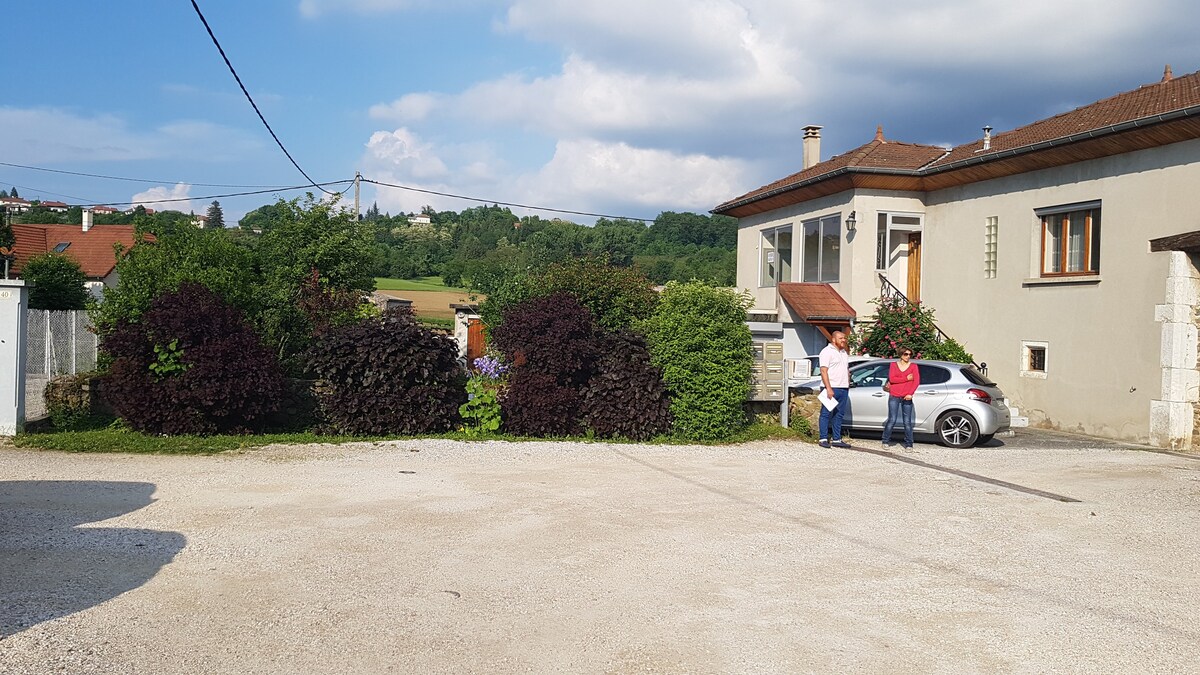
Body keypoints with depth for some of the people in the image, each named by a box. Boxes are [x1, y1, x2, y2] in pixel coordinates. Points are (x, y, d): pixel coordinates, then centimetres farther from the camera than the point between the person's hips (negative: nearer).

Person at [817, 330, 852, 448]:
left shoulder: (844, 353, 19)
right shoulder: (827, 351, -7)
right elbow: (823, 371, -14)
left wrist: (848, 385, 14)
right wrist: (829, 388, -20)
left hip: (843, 389, 8)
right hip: (831, 388, -8)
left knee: (839, 414, 9)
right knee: (826, 413, -4)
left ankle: (836, 439, 14)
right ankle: (823, 439, 0)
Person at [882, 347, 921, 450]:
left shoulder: (913, 366, 7)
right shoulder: (893, 365, 9)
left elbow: (917, 381, -3)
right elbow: (891, 379, -4)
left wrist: (910, 393, -15)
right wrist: (906, 378, -8)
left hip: (907, 398, 0)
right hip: (894, 397, 0)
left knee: (907, 422, -1)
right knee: (892, 420, -4)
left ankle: (908, 444, 8)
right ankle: (886, 441, 9)